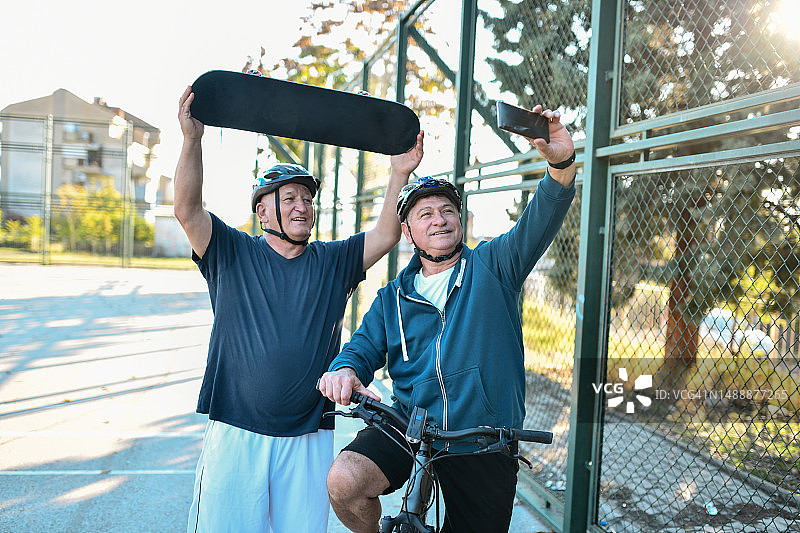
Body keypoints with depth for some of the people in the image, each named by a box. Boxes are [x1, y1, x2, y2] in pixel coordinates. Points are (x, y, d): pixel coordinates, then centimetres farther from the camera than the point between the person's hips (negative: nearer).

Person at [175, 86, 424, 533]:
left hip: (308, 438, 2)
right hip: (235, 433, -1)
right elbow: (188, 210, -7)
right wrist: (193, 139, -18)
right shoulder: (233, 253, 5)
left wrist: (400, 174, -9)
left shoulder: (333, 262, 10)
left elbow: (387, 235, 1)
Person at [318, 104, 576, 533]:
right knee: (343, 481, -23)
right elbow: (364, 347, 5)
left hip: (484, 444, -1)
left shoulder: (491, 266, 2)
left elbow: (542, 219, -11)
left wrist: (561, 160, -30)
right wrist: (344, 370, -20)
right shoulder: (393, 298, 11)